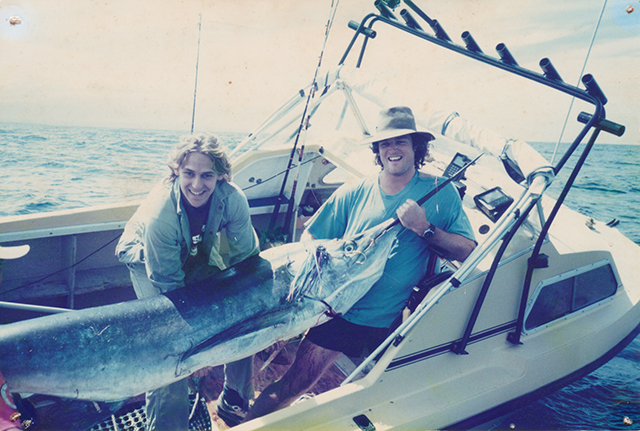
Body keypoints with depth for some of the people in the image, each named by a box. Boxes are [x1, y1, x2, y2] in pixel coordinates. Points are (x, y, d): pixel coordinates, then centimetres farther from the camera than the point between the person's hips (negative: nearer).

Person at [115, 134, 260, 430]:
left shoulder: (232, 199, -30)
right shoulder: (159, 215, -39)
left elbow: (246, 258, -16)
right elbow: (170, 286, -30)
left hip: (198, 253, 4)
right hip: (147, 259, -3)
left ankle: (234, 400, 17)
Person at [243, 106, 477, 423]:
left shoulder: (440, 193, -2)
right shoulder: (352, 194, 1)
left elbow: (468, 252, -8)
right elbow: (310, 240, 6)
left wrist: (425, 228, -21)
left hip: (392, 323, 0)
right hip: (340, 310, 0)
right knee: (292, 387, -1)